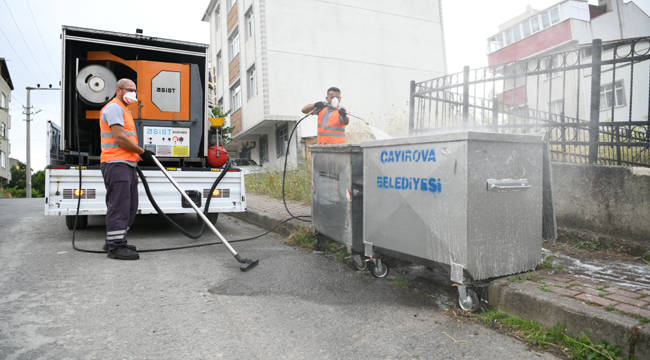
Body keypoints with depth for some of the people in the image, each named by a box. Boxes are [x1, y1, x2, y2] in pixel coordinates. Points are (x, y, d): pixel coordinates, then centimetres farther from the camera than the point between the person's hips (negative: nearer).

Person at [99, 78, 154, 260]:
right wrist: (142, 152, -10)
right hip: (116, 163, -11)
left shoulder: (124, 110, 28)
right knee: (119, 205, -10)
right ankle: (115, 247, -6)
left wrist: (139, 153, 20)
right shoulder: (114, 107, -6)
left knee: (129, 207, 12)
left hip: (127, 164, 11)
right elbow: (120, 138, -17)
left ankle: (114, 242, 21)